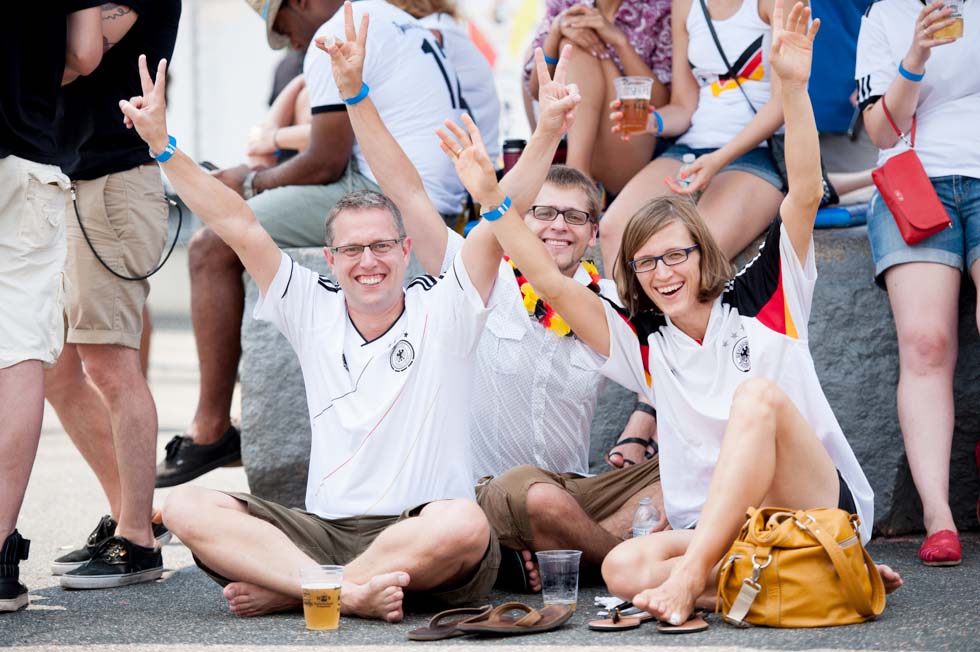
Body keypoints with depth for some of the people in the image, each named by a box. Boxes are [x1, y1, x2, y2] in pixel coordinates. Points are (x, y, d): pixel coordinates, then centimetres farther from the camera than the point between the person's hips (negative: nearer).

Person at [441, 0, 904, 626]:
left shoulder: (764, 299, 6)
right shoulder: (645, 343, 13)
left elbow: (805, 195, -7)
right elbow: (550, 281, 7)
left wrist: (793, 86, -19)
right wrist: (491, 196, -2)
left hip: (826, 509, -4)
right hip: (714, 535, 4)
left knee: (758, 395, -30)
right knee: (624, 568, -26)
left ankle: (692, 578, -37)